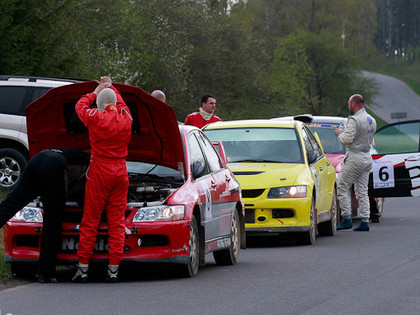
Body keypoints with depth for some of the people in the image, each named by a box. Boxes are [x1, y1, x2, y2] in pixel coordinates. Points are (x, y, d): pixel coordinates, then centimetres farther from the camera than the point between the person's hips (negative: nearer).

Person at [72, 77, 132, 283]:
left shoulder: (96, 118, -8)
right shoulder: (125, 118, 5)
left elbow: (80, 106, 12)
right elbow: (121, 104, 29)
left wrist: (95, 93, 26)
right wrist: (110, 87, 41)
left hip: (99, 172, -4)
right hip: (121, 173, 4)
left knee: (90, 221, 0)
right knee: (117, 221, 4)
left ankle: (83, 268, -1)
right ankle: (113, 269, -1)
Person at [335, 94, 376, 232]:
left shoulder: (354, 120, -15)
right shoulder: (372, 120, 13)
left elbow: (347, 140, -22)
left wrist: (340, 134, 1)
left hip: (355, 157, -8)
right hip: (367, 157, 8)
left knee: (342, 187, 0)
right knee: (362, 191, 9)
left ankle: (346, 219, -4)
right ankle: (365, 221, 4)